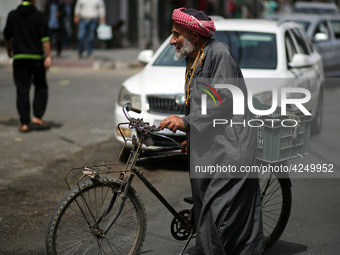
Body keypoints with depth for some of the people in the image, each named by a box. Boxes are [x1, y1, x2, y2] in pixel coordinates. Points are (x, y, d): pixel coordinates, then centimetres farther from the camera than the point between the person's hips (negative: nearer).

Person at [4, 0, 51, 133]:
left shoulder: (12, 15, 2)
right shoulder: (39, 16, -5)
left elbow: (7, 35, 9)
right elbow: (45, 38, -10)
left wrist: (9, 50, 26)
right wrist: (48, 57, -9)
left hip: (19, 57, 2)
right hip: (36, 57, -2)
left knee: (22, 90, 3)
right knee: (41, 88, 13)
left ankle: (24, 123, 1)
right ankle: (37, 117, 1)